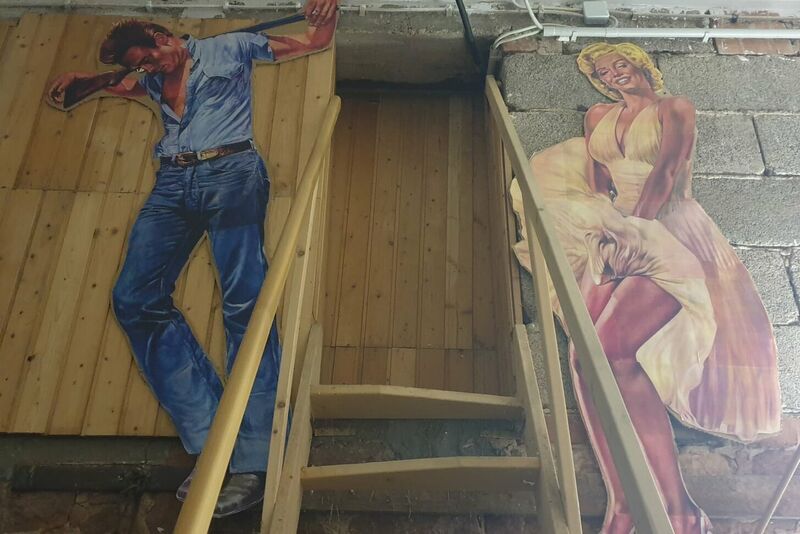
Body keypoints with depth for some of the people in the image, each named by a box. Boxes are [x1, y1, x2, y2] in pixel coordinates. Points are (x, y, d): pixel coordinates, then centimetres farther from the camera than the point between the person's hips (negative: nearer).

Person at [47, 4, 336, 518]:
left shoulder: (230, 48, 13)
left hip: (231, 172, -6)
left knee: (244, 302, -16)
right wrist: (79, 77, 35)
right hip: (173, 183, 7)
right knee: (135, 299, -8)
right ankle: (212, 441, -11)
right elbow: (115, 87, 51)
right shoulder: (152, 81, 27)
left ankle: (253, 460, -20)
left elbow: (316, 42, 14)